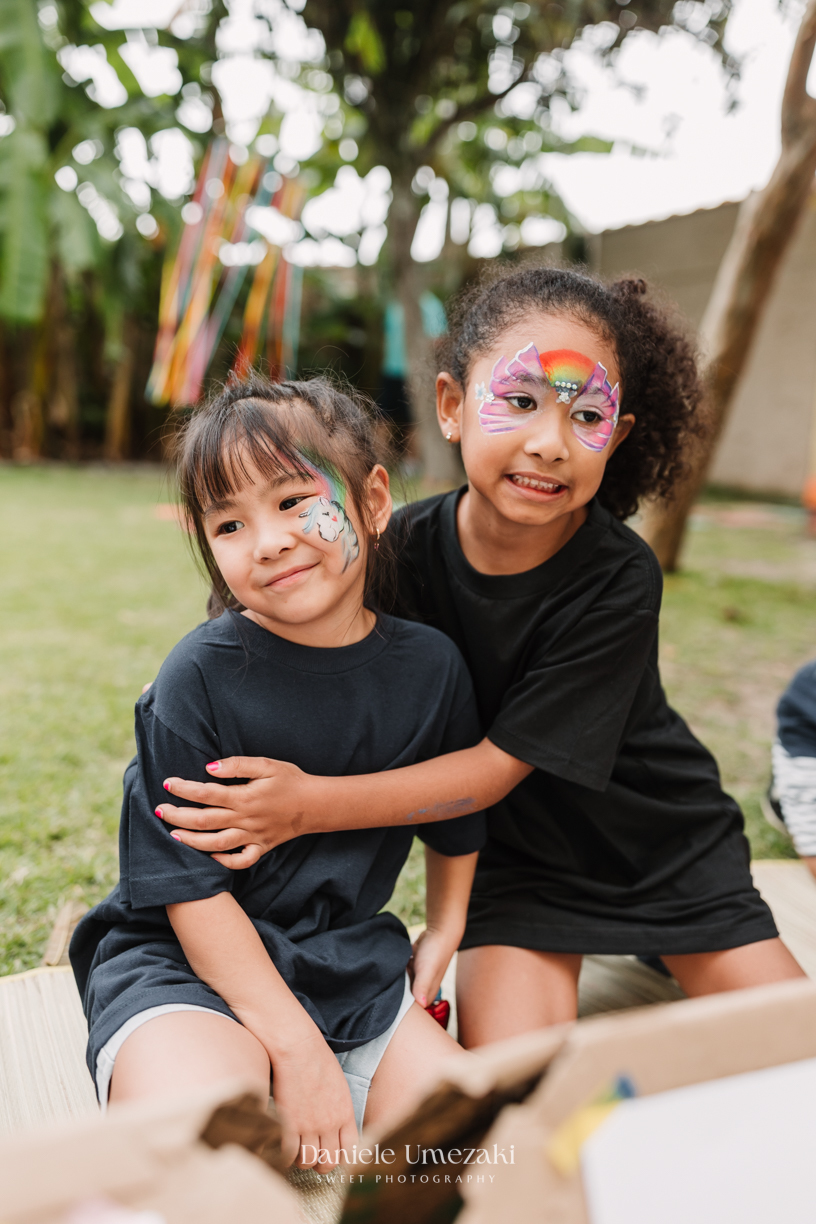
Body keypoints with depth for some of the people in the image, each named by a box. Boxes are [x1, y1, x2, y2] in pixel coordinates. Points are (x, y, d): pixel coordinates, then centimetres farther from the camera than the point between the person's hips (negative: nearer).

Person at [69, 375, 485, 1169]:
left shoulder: (430, 666, -3)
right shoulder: (200, 679, -17)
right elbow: (190, 888, -15)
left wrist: (438, 944, 13)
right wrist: (298, 1049, -16)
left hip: (349, 965, 5)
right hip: (188, 964, -4)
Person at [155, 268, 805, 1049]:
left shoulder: (620, 584, -28)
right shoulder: (404, 551, -19)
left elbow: (498, 767, -27)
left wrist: (310, 804, -33)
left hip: (661, 844, 0)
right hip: (520, 852, 1)